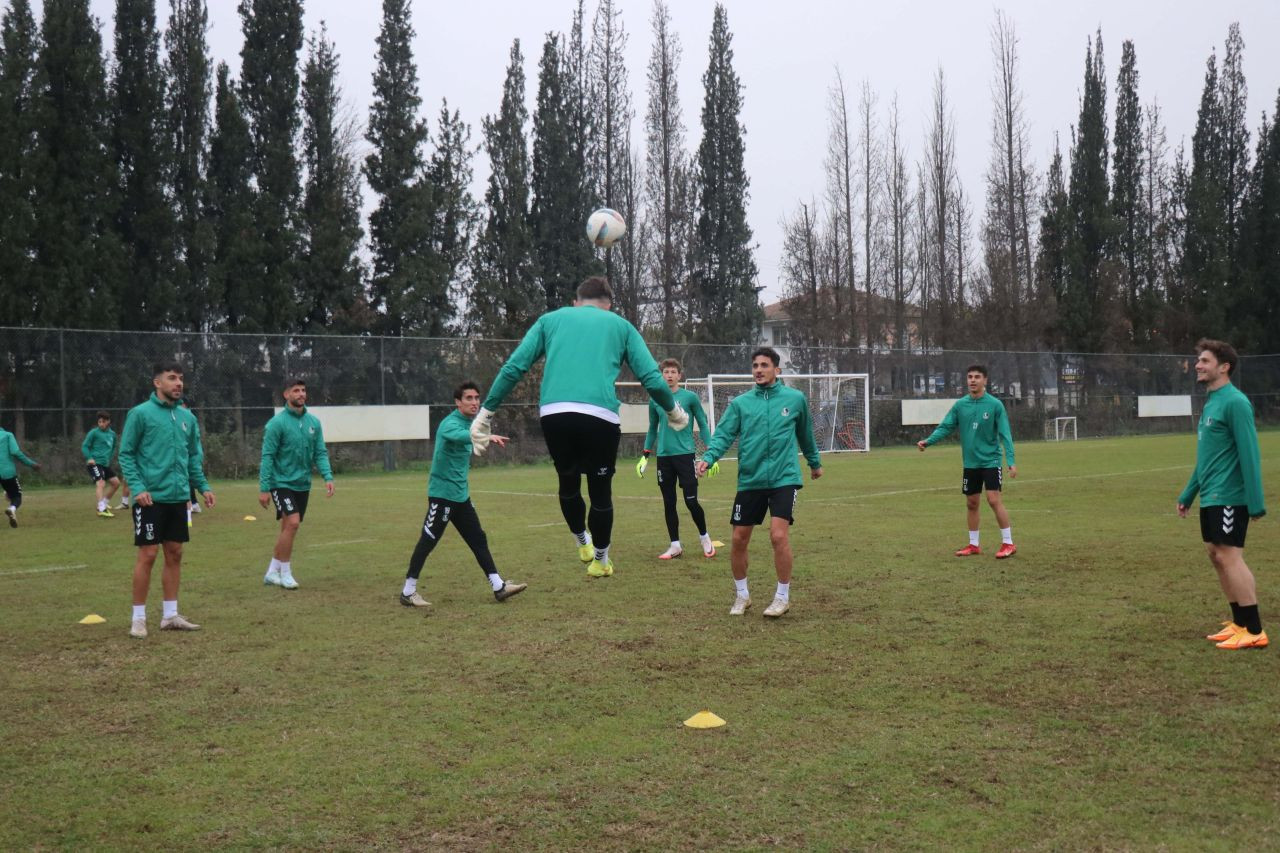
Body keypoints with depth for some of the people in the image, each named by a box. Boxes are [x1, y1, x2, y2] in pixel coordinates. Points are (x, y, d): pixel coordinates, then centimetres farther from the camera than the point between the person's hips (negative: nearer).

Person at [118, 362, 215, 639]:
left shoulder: (187, 417, 10)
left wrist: (203, 486, 9)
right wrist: (138, 488, -17)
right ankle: (138, 617, 6)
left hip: (178, 497, 6)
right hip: (151, 498, -6)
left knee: (175, 554, 9)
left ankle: (170, 615, 18)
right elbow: (126, 454, -7)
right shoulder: (140, 414, -7)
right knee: (147, 555, -4)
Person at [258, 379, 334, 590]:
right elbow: (267, 456, -12)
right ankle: (285, 573, -2)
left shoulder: (313, 422, 4)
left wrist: (328, 477, -9)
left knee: (288, 527, 10)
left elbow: (320, 453, 6)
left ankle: (273, 572, 22)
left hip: (303, 484, 6)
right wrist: (264, 488, -15)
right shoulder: (277, 423, -12)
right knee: (292, 523, -16)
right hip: (282, 482, -6)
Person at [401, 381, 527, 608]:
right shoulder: (450, 423, -16)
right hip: (442, 493, -9)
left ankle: (499, 587, 11)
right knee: (428, 541, -4)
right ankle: (408, 592, 5)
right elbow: (459, 435, -42)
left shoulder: (470, 422, 12)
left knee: (478, 539, 8)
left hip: (461, 495, 9)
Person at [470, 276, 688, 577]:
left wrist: (486, 413, 17)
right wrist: (674, 411, 31)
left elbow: (513, 367, 13)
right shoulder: (620, 325, 21)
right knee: (600, 490, 15)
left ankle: (583, 542, 38)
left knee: (568, 482, 24)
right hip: (600, 416, -1)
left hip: (553, 413, 1)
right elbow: (652, 378, 13)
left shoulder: (550, 319, 23)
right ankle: (600, 560, 28)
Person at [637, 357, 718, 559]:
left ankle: (704, 538, 17)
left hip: (685, 454, -3)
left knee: (691, 501, -5)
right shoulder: (655, 400, 7)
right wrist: (645, 456, 13)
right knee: (669, 503, 5)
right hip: (663, 457, 3)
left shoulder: (690, 397, -2)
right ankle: (675, 546, 14)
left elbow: (703, 425, 3)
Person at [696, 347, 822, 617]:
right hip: (750, 481, 2)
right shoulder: (740, 403, 4)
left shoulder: (795, 399, 4)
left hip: (784, 478, -2)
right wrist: (708, 458, -22)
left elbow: (805, 434, 18)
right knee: (739, 539, 5)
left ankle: (783, 597, 1)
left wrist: (814, 462, 30)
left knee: (779, 535, -16)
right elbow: (723, 435, -4)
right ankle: (741, 595, 27)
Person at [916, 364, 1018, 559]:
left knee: (994, 500, -12)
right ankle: (973, 545, 21)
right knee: (971, 503, 10)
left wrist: (1011, 460, -18)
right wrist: (928, 441, -15)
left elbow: (1005, 434, -11)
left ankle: (1008, 544, -3)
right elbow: (945, 427, 1)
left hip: (990, 461, -4)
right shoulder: (960, 405, 1)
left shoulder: (995, 405, -9)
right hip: (970, 463, 4)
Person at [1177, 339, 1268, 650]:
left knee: (1229, 556, -9)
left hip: (1229, 497, -9)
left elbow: (1249, 455, -18)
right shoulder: (1210, 403, 15)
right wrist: (1188, 494, 24)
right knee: (1216, 556, 11)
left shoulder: (1235, 402, -14)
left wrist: (1256, 503, -21)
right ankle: (1240, 624, 18)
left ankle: (1254, 631, -4)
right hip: (1211, 497, 9)